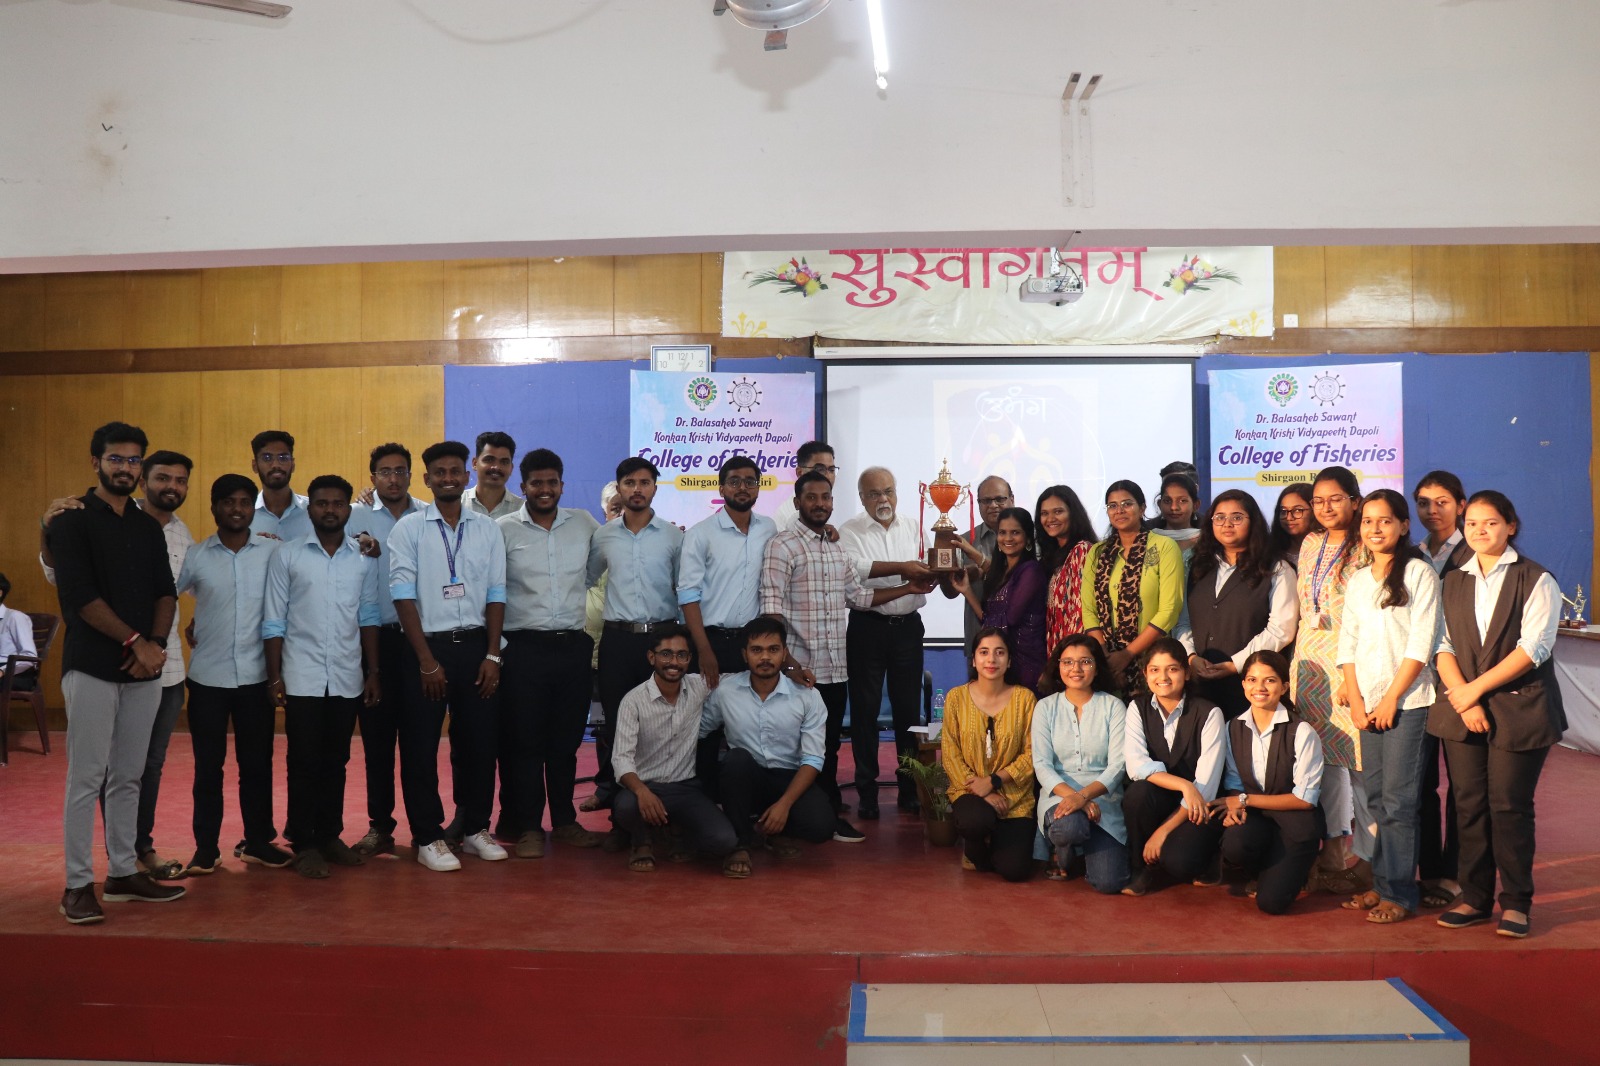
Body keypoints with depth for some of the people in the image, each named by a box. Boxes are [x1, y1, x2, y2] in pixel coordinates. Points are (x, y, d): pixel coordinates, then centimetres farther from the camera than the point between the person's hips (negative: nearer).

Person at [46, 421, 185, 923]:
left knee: (128, 778, 10)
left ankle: (124, 873, 17)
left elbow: (166, 591, 11)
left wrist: (156, 644, -6)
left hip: (143, 671, 5)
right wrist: (134, 642, -13)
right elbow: (79, 596, -12)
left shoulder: (148, 527, 15)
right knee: (87, 778, -4)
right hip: (91, 668, -5)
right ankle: (78, 885, 3)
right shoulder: (72, 521, -2)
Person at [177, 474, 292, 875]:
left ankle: (258, 841, 21)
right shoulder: (195, 556, 0)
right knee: (208, 765, 6)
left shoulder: (274, 552, -1)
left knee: (257, 763, 8)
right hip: (208, 677, 0)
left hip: (256, 676, 0)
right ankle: (206, 847, 16)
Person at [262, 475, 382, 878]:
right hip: (302, 678, -2)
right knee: (305, 763, 3)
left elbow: (368, 617, 9)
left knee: (335, 762, 10)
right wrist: (274, 676, -4)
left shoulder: (363, 558, 6)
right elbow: (274, 621, 0)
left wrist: (373, 671, 5)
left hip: (347, 679, 2)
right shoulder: (286, 556, -1)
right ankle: (304, 844, 13)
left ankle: (329, 835, 21)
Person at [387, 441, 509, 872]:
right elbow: (403, 595, -7)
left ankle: (475, 829, 23)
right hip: (426, 645, -2)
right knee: (420, 747, 2)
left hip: (475, 646, 3)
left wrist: (492, 655, -2)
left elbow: (496, 594, 6)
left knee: (478, 741, 8)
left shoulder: (487, 529, 7)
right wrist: (427, 660, -11)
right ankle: (428, 838, 14)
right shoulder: (409, 528, -2)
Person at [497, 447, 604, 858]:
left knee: (566, 739, 11)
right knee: (525, 740, 2)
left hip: (573, 646, 3)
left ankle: (564, 820, 23)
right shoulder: (505, 529, -2)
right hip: (525, 647, -3)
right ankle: (528, 827, 11)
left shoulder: (584, 524, 6)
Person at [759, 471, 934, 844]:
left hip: (836, 668, 6)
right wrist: (787, 662, -23)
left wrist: (908, 589, 22)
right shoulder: (782, 547, -8)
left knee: (830, 743, 12)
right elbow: (772, 609, -16)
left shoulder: (838, 551, 16)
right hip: (802, 668, -6)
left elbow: (858, 596, 26)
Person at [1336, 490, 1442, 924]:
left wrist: (1391, 699, -11)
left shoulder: (1419, 573, -4)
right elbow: (1348, 644, 11)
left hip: (1406, 701, -5)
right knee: (1375, 797, 8)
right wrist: (1356, 701, 1)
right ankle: (1382, 884, 16)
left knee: (1398, 799, -5)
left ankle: (1400, 893, 3)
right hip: (1368, 703, 6)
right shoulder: (1358, 581, 14)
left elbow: (1420, 644, -9)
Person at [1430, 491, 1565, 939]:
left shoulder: (1535, 580, -1)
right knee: (1469, 805, 4)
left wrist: (1476, 687, -11)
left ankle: (1515, 902, 9)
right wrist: (1461, 698, -8)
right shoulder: (1453, 583, 13)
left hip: (1520, 709, -4)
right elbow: (1443, 646, 7)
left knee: (1509, 805, -3)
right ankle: (1475, 898, 14)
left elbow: (1533, 647, -10)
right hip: (1462, 711, 4)